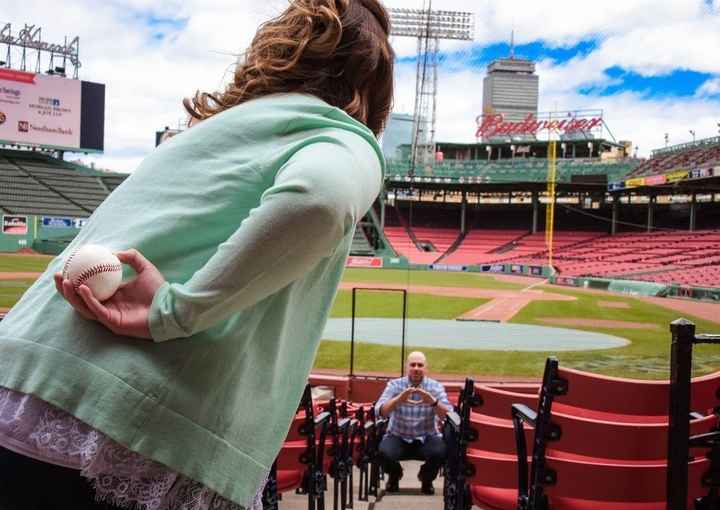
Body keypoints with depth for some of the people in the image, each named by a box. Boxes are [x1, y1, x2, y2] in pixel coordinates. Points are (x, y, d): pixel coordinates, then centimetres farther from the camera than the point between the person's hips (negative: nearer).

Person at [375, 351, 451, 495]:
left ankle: (426, 478, 7)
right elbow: (380, 412, -18)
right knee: (385, 452, -30)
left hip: (427, 438, 0)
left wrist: (433, 402, -37)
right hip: (398, 437, 0)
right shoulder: (394, 385, -5)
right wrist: (398, 399, -37)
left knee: (440, 451, -31)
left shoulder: (436, 387, -3)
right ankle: (394, 475, 9)